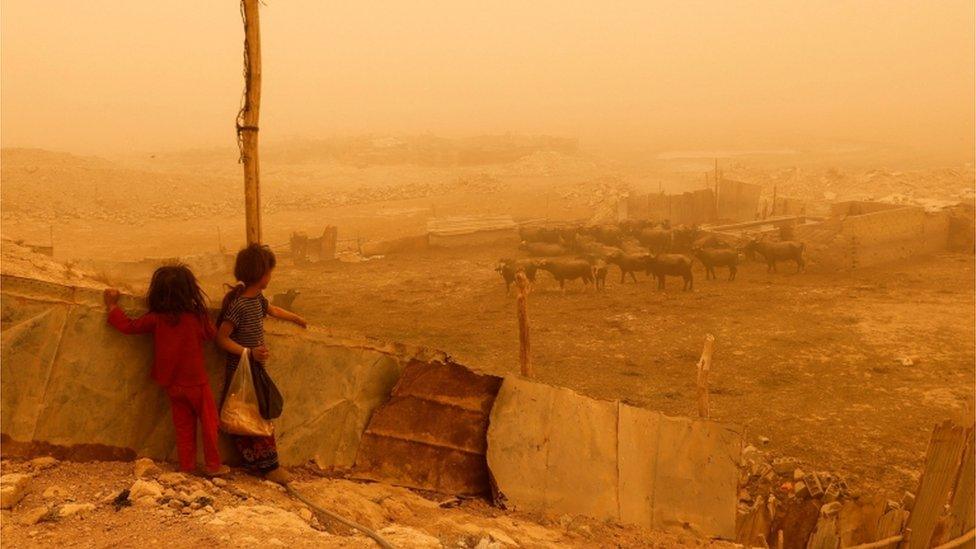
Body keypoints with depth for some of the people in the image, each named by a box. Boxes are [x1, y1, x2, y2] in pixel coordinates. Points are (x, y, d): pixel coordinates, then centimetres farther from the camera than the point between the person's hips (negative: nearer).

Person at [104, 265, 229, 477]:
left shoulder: (156, 319, -9)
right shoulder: (197, 315, -13)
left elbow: (129, 326, 1)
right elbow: (211, 333, 4)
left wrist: (112, 306, 11)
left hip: (173, 385, 3)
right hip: (197, 382, -3)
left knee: (184, 426, 14)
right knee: (209, 422, 8)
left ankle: (187, 466, 17)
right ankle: (213, 464, 10)